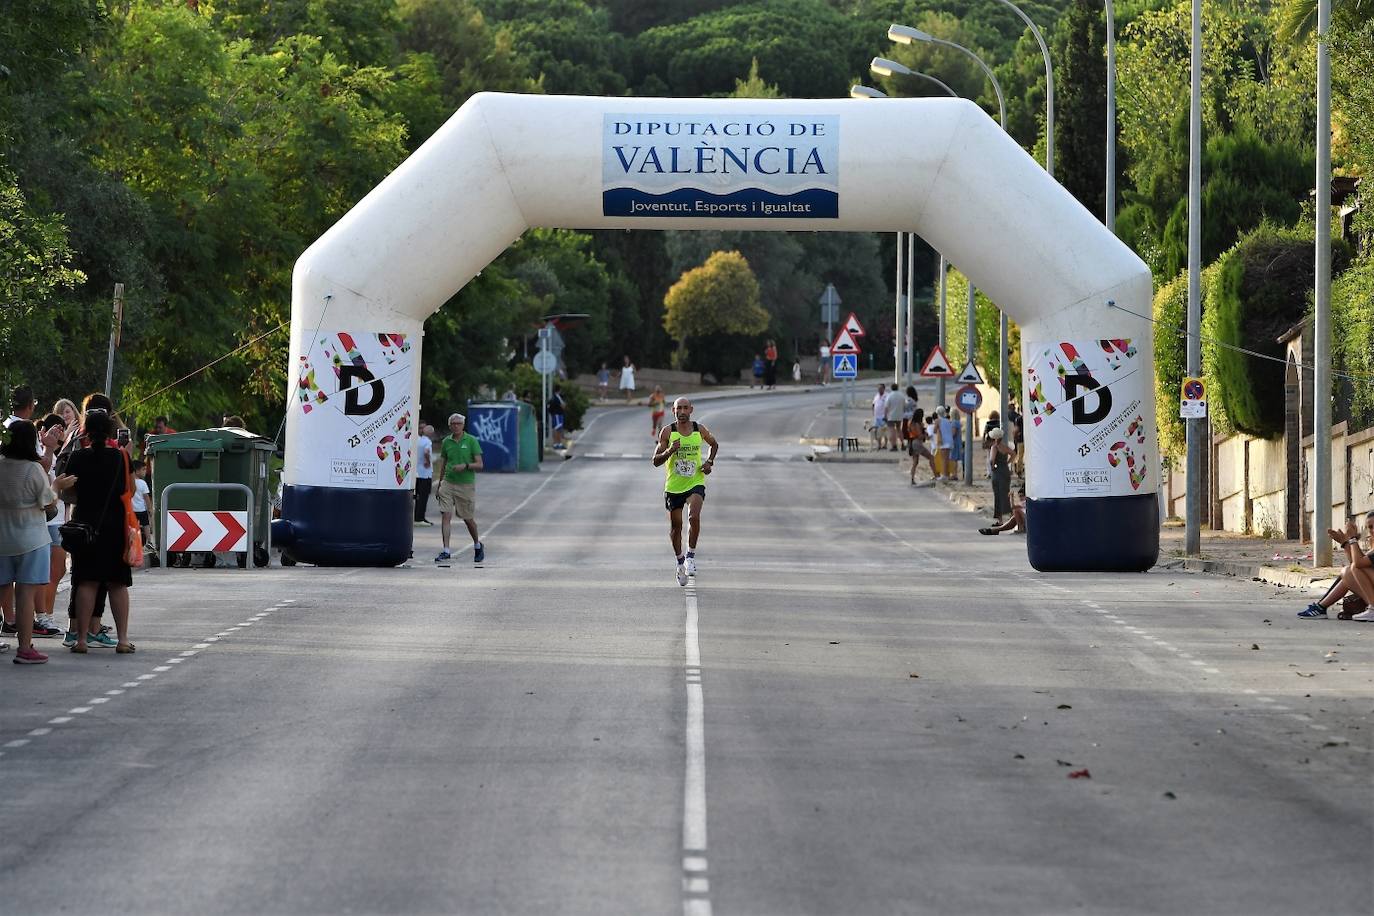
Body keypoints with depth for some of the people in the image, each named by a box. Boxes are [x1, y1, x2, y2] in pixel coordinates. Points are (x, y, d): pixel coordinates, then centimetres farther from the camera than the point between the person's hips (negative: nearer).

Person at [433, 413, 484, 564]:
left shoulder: (472, 441, -3)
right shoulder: (446, 442, 7)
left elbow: (479, 465, -5)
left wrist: (465, 466, -21)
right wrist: (439, 483, 14)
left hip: (466, 484, -2)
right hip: (448, 483, 3)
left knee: (468, 518, 8)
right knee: (445, 516, -10)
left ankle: (477, 545, 33)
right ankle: (446, 551, -9)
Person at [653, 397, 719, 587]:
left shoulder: (699, 429, -2)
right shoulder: (667, 432, -7)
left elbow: (714, 444, 20)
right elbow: (656, 461, -7)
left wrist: (710, 462, 3)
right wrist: (669, 451, -26)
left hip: (695, 483, 0)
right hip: (673, 486, 0)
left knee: (694, 517, -24)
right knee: (676, 526, 9)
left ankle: (691, 555, -7)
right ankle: (680, 563, 29)